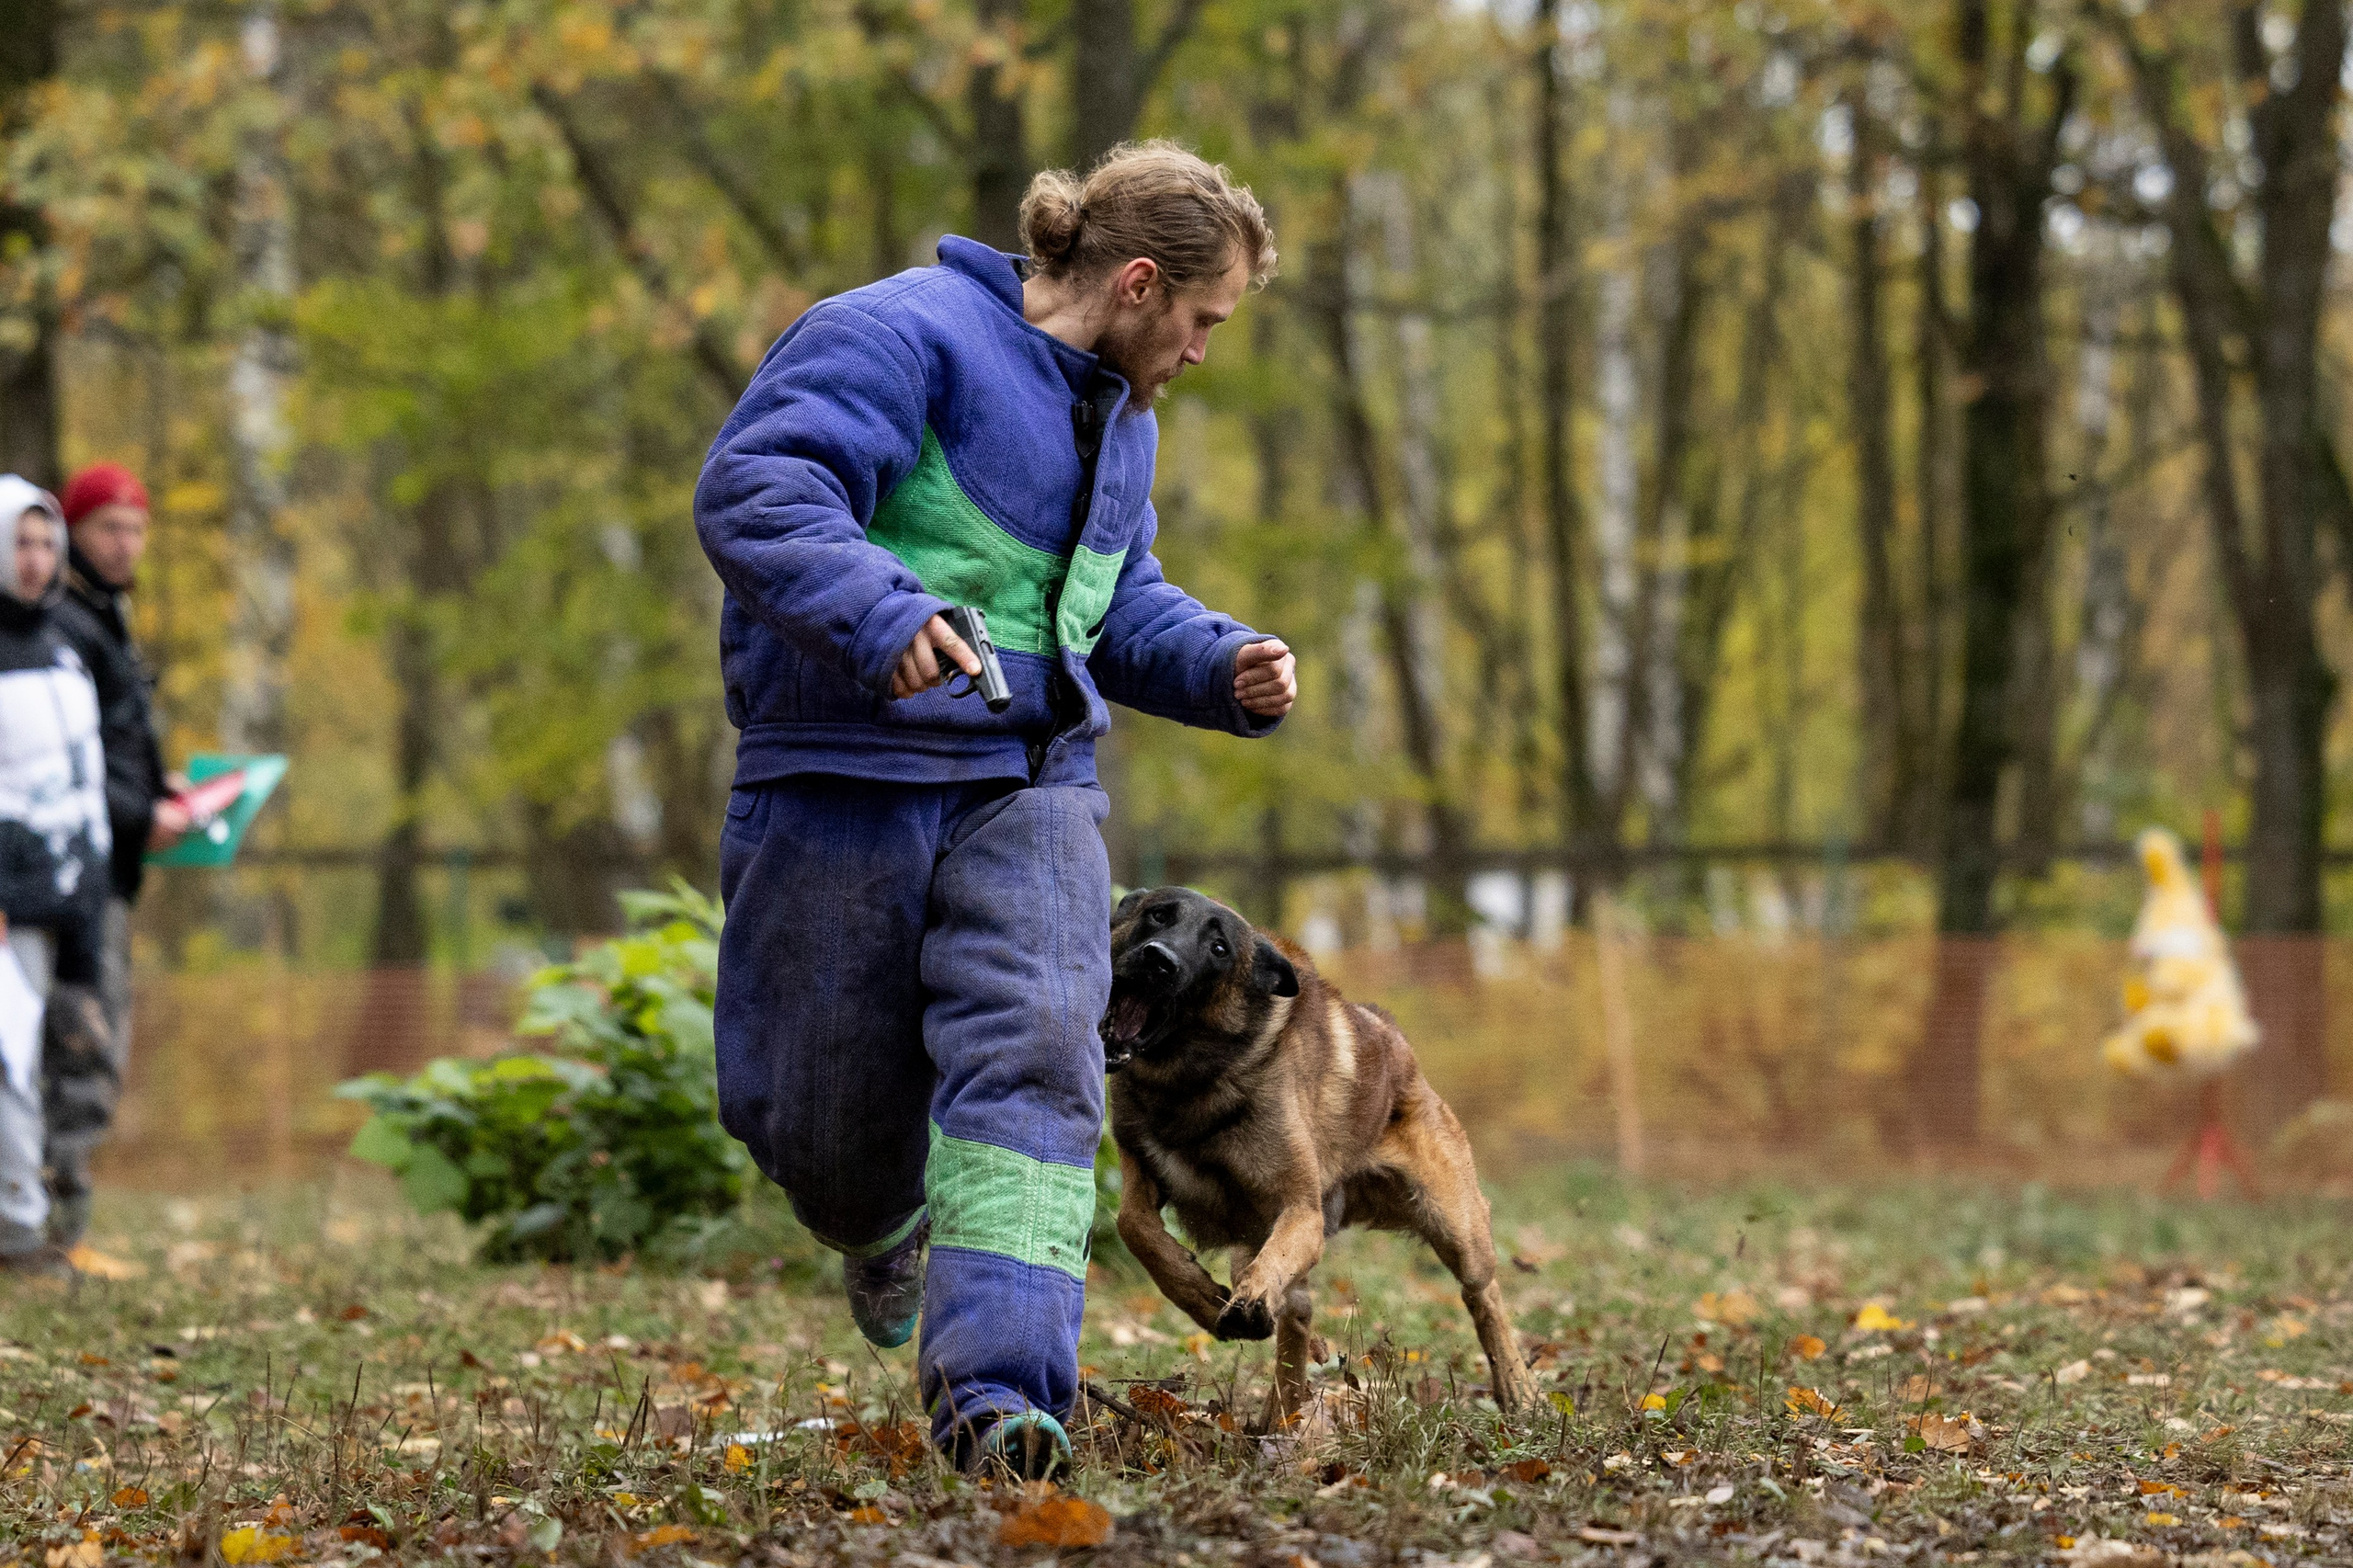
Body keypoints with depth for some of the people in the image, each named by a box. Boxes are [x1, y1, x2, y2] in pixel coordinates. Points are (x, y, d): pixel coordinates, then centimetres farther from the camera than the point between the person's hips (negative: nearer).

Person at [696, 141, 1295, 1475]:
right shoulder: (900, 338, -13)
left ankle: (998, 1390, -24)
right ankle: (883, 1232, 43)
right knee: (826, 1112, 6)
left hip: (1028, 785, 6)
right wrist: (878, 612, -39)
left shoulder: (1117, 416, 17)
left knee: (1033, 1054, -17)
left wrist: (1222, 668, 9)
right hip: (848, 777, -5)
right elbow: (754, 490, -24)